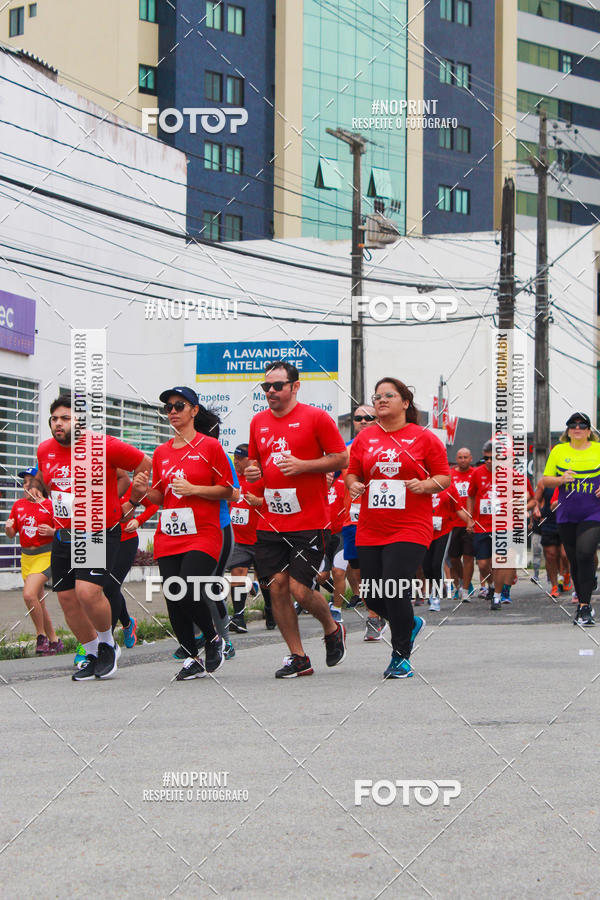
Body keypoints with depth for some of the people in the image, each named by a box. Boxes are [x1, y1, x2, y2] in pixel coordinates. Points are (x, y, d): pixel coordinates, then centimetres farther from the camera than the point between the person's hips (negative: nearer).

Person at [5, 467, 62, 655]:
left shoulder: (49, 506, -7)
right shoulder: (18, 505, 8)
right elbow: (11, 534, 14)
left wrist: (52, 532, -22)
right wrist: (8, 528, -8)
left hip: (45, 556, -6)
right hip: (26, 557, 6)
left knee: (29, 594, -23)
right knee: (38, 603, 10)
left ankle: (42, 636, -7)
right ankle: (54, 641, 21)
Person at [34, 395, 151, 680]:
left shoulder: (103, 446, -13)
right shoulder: (45, 450, 5)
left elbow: (145, 465, -1)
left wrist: (130, 501, 0)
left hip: (100, 533, -6)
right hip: (63, 536, 6)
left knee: (88, 591, -22)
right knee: (67, 598, 4)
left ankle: (107, 644, 5)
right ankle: (93, 655, 22)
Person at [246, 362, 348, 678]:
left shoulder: (315, 418, -4)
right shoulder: (259, 422, 12)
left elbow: (341, 459, -4)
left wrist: (302, 465, -16)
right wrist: (252, 471, 3)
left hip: (308, 522, -5)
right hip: (270, 523, 5)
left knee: (300, 590, -9)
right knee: (277, 586, 0)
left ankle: (332, 629, 21)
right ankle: (298, 658, 10)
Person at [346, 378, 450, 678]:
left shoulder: (424, 438, 2)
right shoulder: (364, 438, 11)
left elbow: (444, 477, 4)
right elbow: (352, 473, 19)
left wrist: (425, 485, -15)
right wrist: (353, 485, -3)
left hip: (410, 528, -5)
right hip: (370, 530, 5)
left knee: (394, 590, -16)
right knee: (373, 597, 4)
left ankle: (400, 657, 1)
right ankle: (410, 623, 35)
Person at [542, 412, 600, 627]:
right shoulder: (559, 451, 7)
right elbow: (545, 480, 8)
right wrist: (561, 479, -11)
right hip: (566, 516, 3)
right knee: (574, 560, 8)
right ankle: (582, 601, 24)